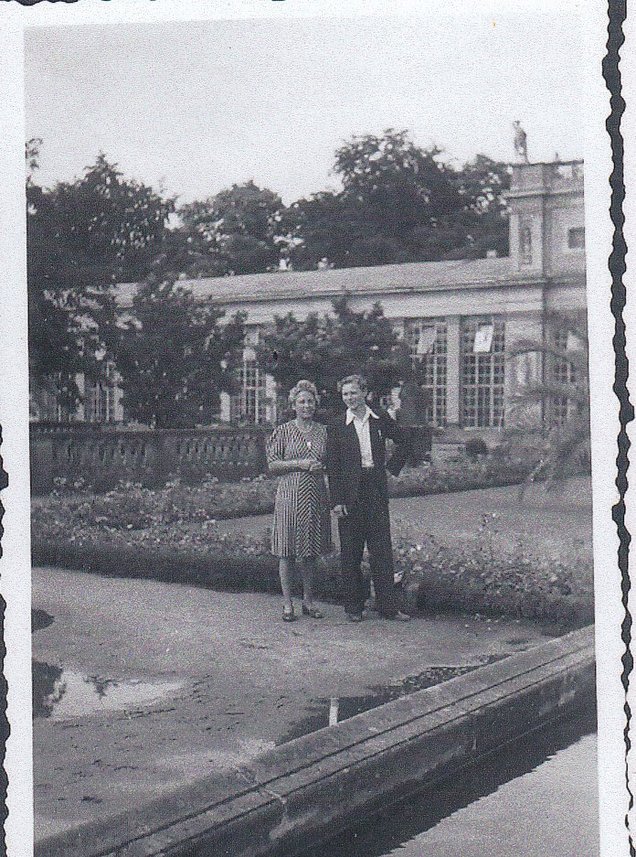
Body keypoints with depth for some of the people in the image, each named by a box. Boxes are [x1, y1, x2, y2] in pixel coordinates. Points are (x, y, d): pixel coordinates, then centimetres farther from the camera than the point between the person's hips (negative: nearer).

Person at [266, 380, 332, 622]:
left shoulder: (322, 431, 11)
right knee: (287, 551, -2)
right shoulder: (284, 431, 1)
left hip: (317, 495, 3)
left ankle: (309, 600, 19)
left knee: (311, 550, 9)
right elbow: (273, 465, -1)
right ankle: (287, 603, 6)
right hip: (290, 495, -3)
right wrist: (299, 463, -13)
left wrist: (321, 466, -4)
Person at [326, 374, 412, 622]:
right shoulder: (336, 427, -1)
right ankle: (353, 606, 13)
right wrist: (336, 501, -10)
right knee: (350, 553, 4)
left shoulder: (381, 419, 5)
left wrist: (393, 467, 10)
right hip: (350, 496, -2)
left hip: (377, 492, 2)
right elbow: (333, 467, -3)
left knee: (382, 551, 2)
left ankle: (387, 606, 7)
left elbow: (404, 441, 20)